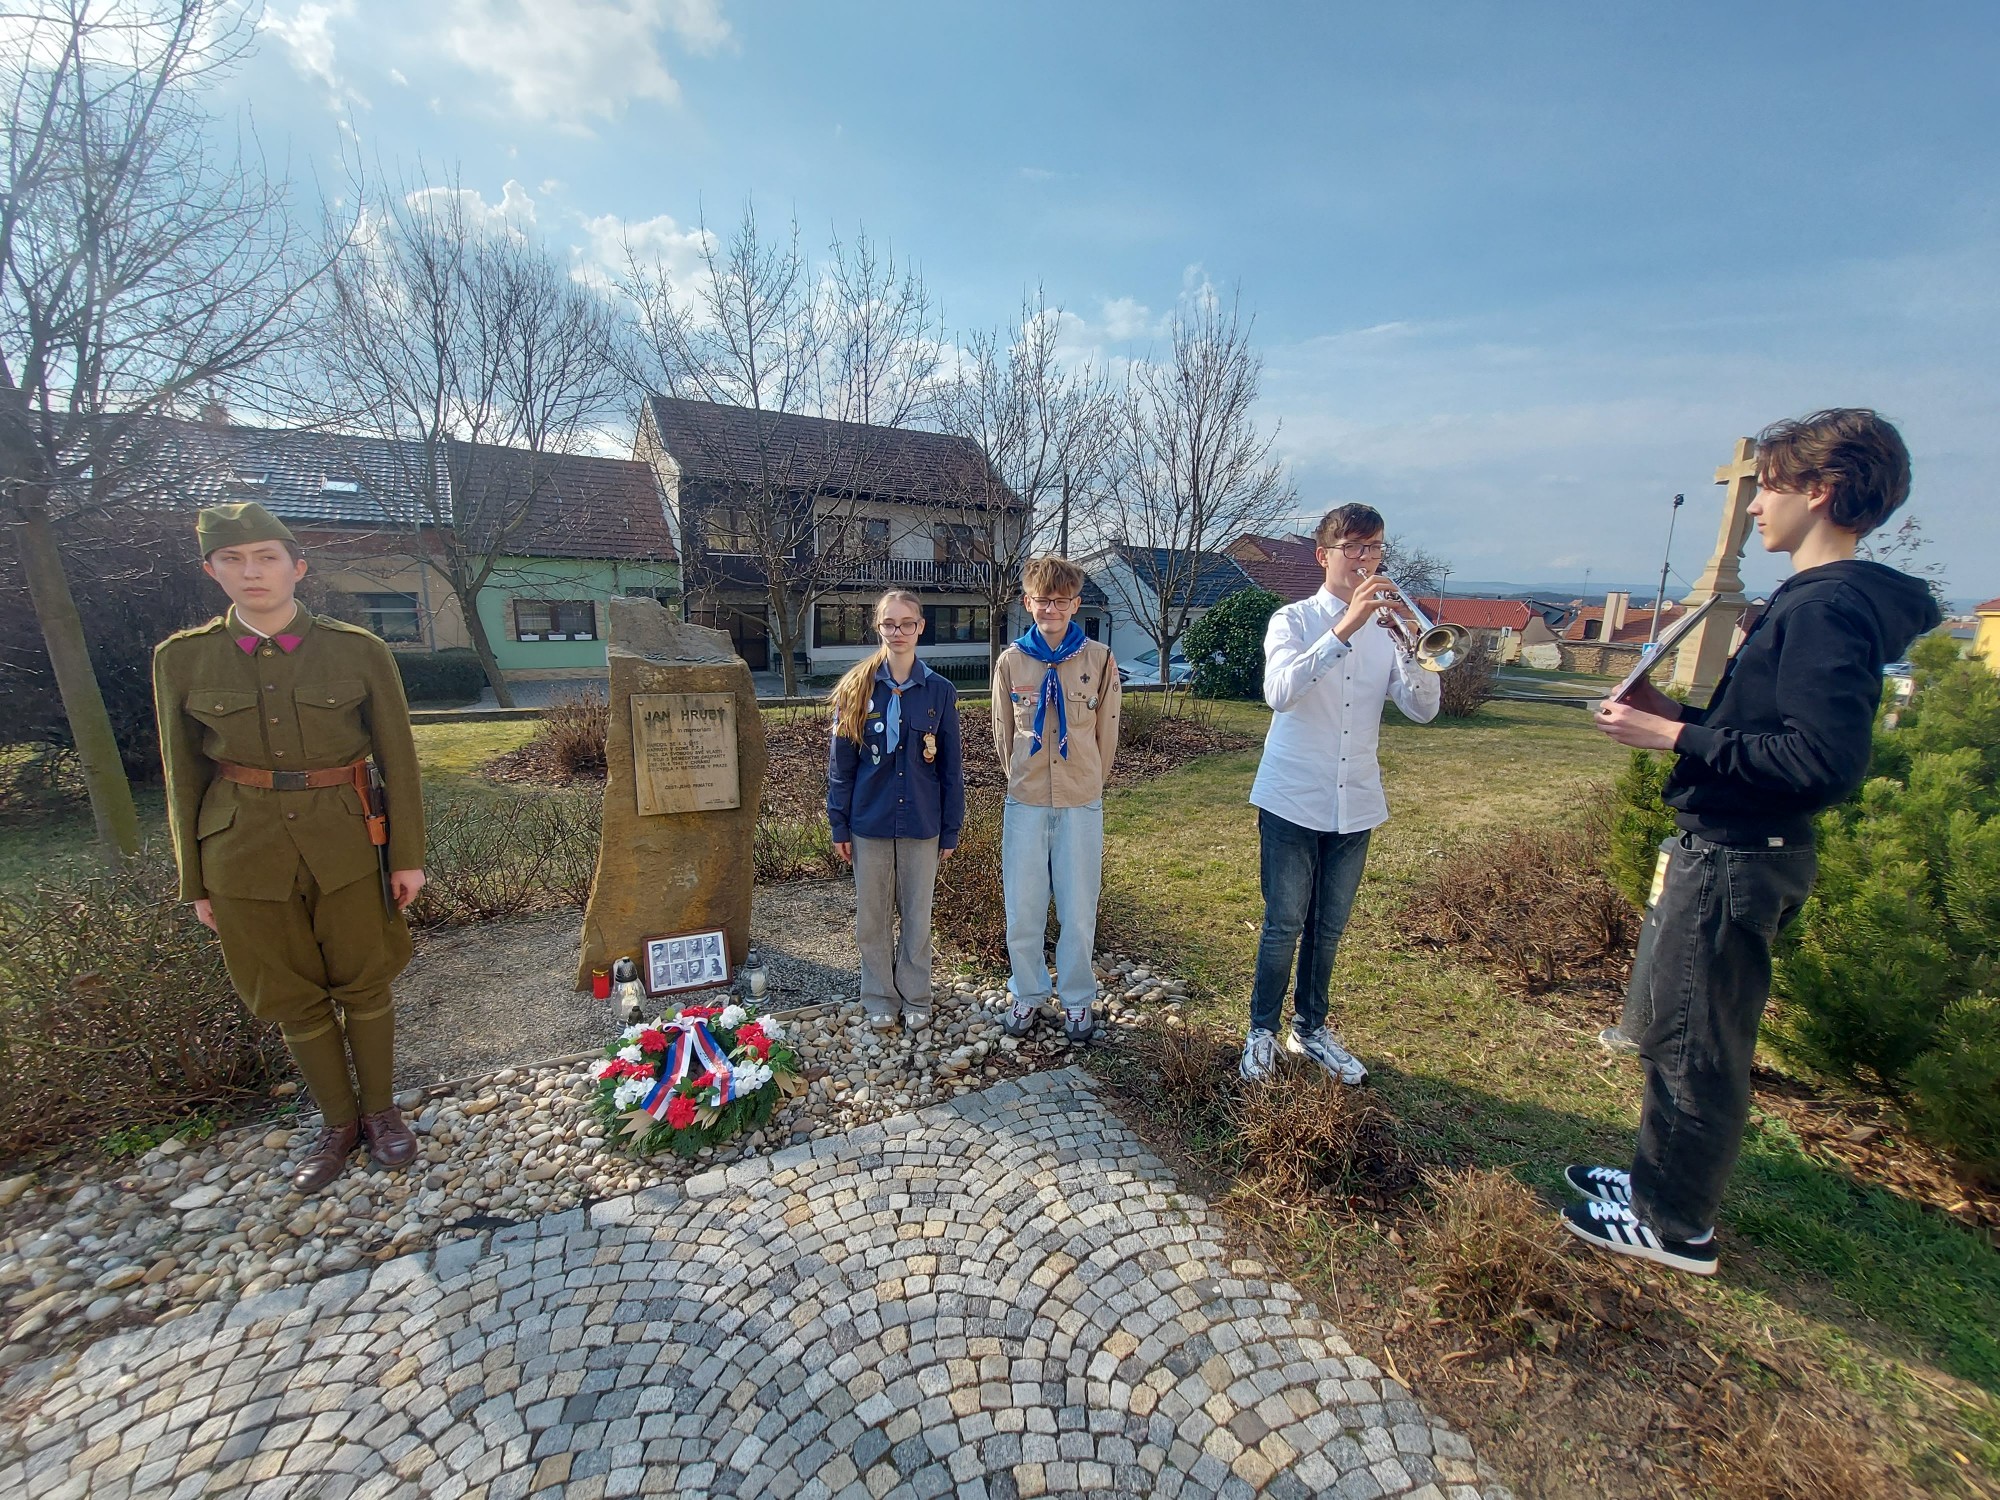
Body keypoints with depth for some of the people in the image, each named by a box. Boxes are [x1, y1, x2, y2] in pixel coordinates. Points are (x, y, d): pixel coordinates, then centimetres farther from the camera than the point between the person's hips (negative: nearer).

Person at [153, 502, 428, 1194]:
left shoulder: (359, 651, -6)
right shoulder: (183, 658, -1)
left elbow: (398, 759, -2)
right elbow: (185, 776, 5)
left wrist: (409, 856, -2)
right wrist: (196, 883, 7)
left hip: (347, 847, -1)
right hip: (247, 853, 2)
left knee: (363, 985, 11)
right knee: (294, 1000, 13)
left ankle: (380, 1110, 32)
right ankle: (337, 1123, 33)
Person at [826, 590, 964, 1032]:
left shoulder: (940, 692, -3)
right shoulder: (856, 688, -2)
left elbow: (951, 767, 1)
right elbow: (840, 762, 1)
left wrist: (951, 829, 1)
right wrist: (839, 825, -1)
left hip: (921, 822, 0)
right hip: (869, 822, 1)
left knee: (917, 915, 12)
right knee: (872, 916, 12)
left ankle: (915, 998, 31)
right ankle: (880, 999, 30)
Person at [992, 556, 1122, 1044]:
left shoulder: (1099, 659, -4)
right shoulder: (1011, 661, 0)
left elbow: (1106, 734, 5)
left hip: (1081, 805, -1)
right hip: (1025, 804, 1)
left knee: (1078, 912, 8)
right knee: (1022, 911, 9)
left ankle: (1077, 999, 28)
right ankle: (1027, 994, 30)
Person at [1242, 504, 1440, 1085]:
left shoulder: (1387, 626, 7)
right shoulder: (1294, 620, -5)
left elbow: (1423, 709, -2)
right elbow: (1279, 693, -24)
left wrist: (1412, 645, -17)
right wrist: (1344, 628, -31)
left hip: (1355, 804, 4)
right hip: (1293, 801, -4)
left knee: (1328, 928, 15)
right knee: (1283, 925, 4)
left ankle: (1310, 1027, 32)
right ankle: (1261, 1030, 22)